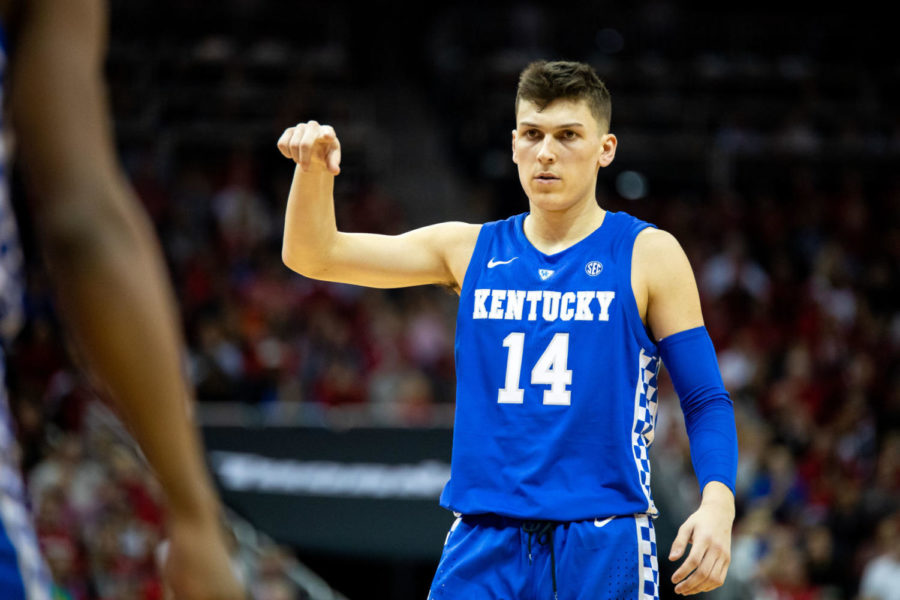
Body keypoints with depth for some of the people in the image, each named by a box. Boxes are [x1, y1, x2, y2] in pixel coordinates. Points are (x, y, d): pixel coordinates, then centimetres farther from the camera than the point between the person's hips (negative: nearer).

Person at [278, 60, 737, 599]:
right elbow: (314, 255, 8)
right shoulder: (470, 250, 11)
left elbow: (707, 401, 0)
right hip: (485, 545, 2)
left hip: (603, 547, -2)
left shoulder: (647, 255, 2)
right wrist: (313, 170, -12)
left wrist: (718, 500, -18)